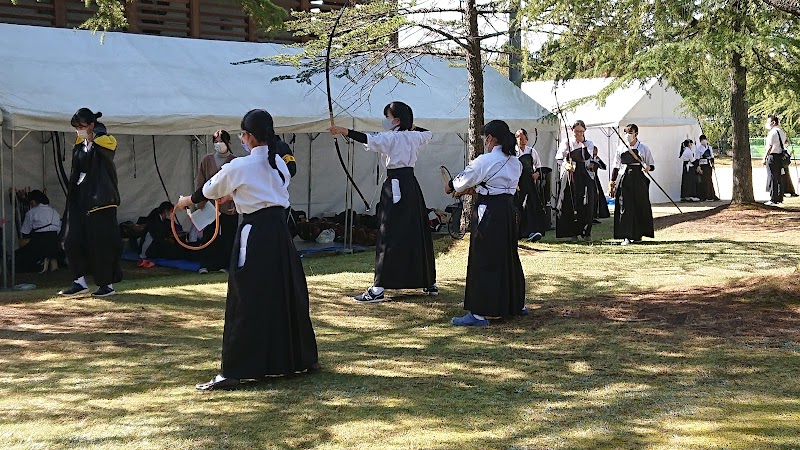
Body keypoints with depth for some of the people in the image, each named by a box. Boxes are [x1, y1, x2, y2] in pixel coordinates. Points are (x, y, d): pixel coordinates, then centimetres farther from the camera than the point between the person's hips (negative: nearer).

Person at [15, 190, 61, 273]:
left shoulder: (31, 213, 1)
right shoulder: (55, 212, 14)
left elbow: (25, 233, 3)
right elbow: (59, 230, 13)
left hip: (39, 244, -6)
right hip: (55, 245, 6)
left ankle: (40, 263, -11)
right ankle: (52, 261, 6)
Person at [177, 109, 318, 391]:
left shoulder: (239, 167, -9)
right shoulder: (279, 164, 7)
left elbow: (209, 190, 8)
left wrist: (186, 202, 27)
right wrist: (233, 196, 37)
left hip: (254, 234, -6)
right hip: (280, 231, 6)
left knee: (247, 303, -5)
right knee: (287, 295, 16)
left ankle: (233, 372, -3)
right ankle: (302, 358, 27)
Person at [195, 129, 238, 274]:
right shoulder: (206, 160, 5)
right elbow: (199, 182, 7)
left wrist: (236, 203, -7)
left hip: (229, 206, -1)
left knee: (228, 237, 2)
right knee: (208, 235, 1)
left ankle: (224, 265, 11)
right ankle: (205, 264, 7)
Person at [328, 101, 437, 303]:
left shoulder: (392, 137, -9)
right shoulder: (414, 137, 11)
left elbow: (370, 139, -27)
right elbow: (428, 134, 34)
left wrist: (345, 131, -34)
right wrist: (411, 126, 43)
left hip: (395, 186, -7)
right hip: (412, 186, 7)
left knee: (389, 236, -9)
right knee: (418, 233, 14)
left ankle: (378, 289, -11)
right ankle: (430, 283, 23)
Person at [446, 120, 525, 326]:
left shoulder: (485, 161, -14)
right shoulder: (515, 162, 8)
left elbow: (464, 180, -1)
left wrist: (451, 186, 21)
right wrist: (475, 188, 25)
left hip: (489, 212, -7)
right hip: (509, 210, 8)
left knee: (483, 261, -4)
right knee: (508, 257, 20)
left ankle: (479, 313, -4)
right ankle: (516, 304, 32)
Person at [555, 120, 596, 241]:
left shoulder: (589, 143, 8)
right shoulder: (567, 142, 5)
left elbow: (586, 157, -9)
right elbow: (559, 158, -1)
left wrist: (583, 142, -9)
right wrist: (566, 165, -18)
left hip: (585, 176, 1)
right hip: (570, 175, -1)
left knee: (587, 205, -3)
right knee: (570, 205, -3)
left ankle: (586, 232, 6)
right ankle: (573, 232, 5)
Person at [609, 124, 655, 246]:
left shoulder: (644, 148, 2)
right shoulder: (621, 148, 7)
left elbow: (651, 166, 6)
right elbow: (616, 166, 12)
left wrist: (648, 168, -17)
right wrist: (612, 181, 8)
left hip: (639, 180, -1)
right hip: (624, 179, 1)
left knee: (640, 207, 5)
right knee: (624, 207, -7)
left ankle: (638, 234, 22)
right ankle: (626, 237, -7)